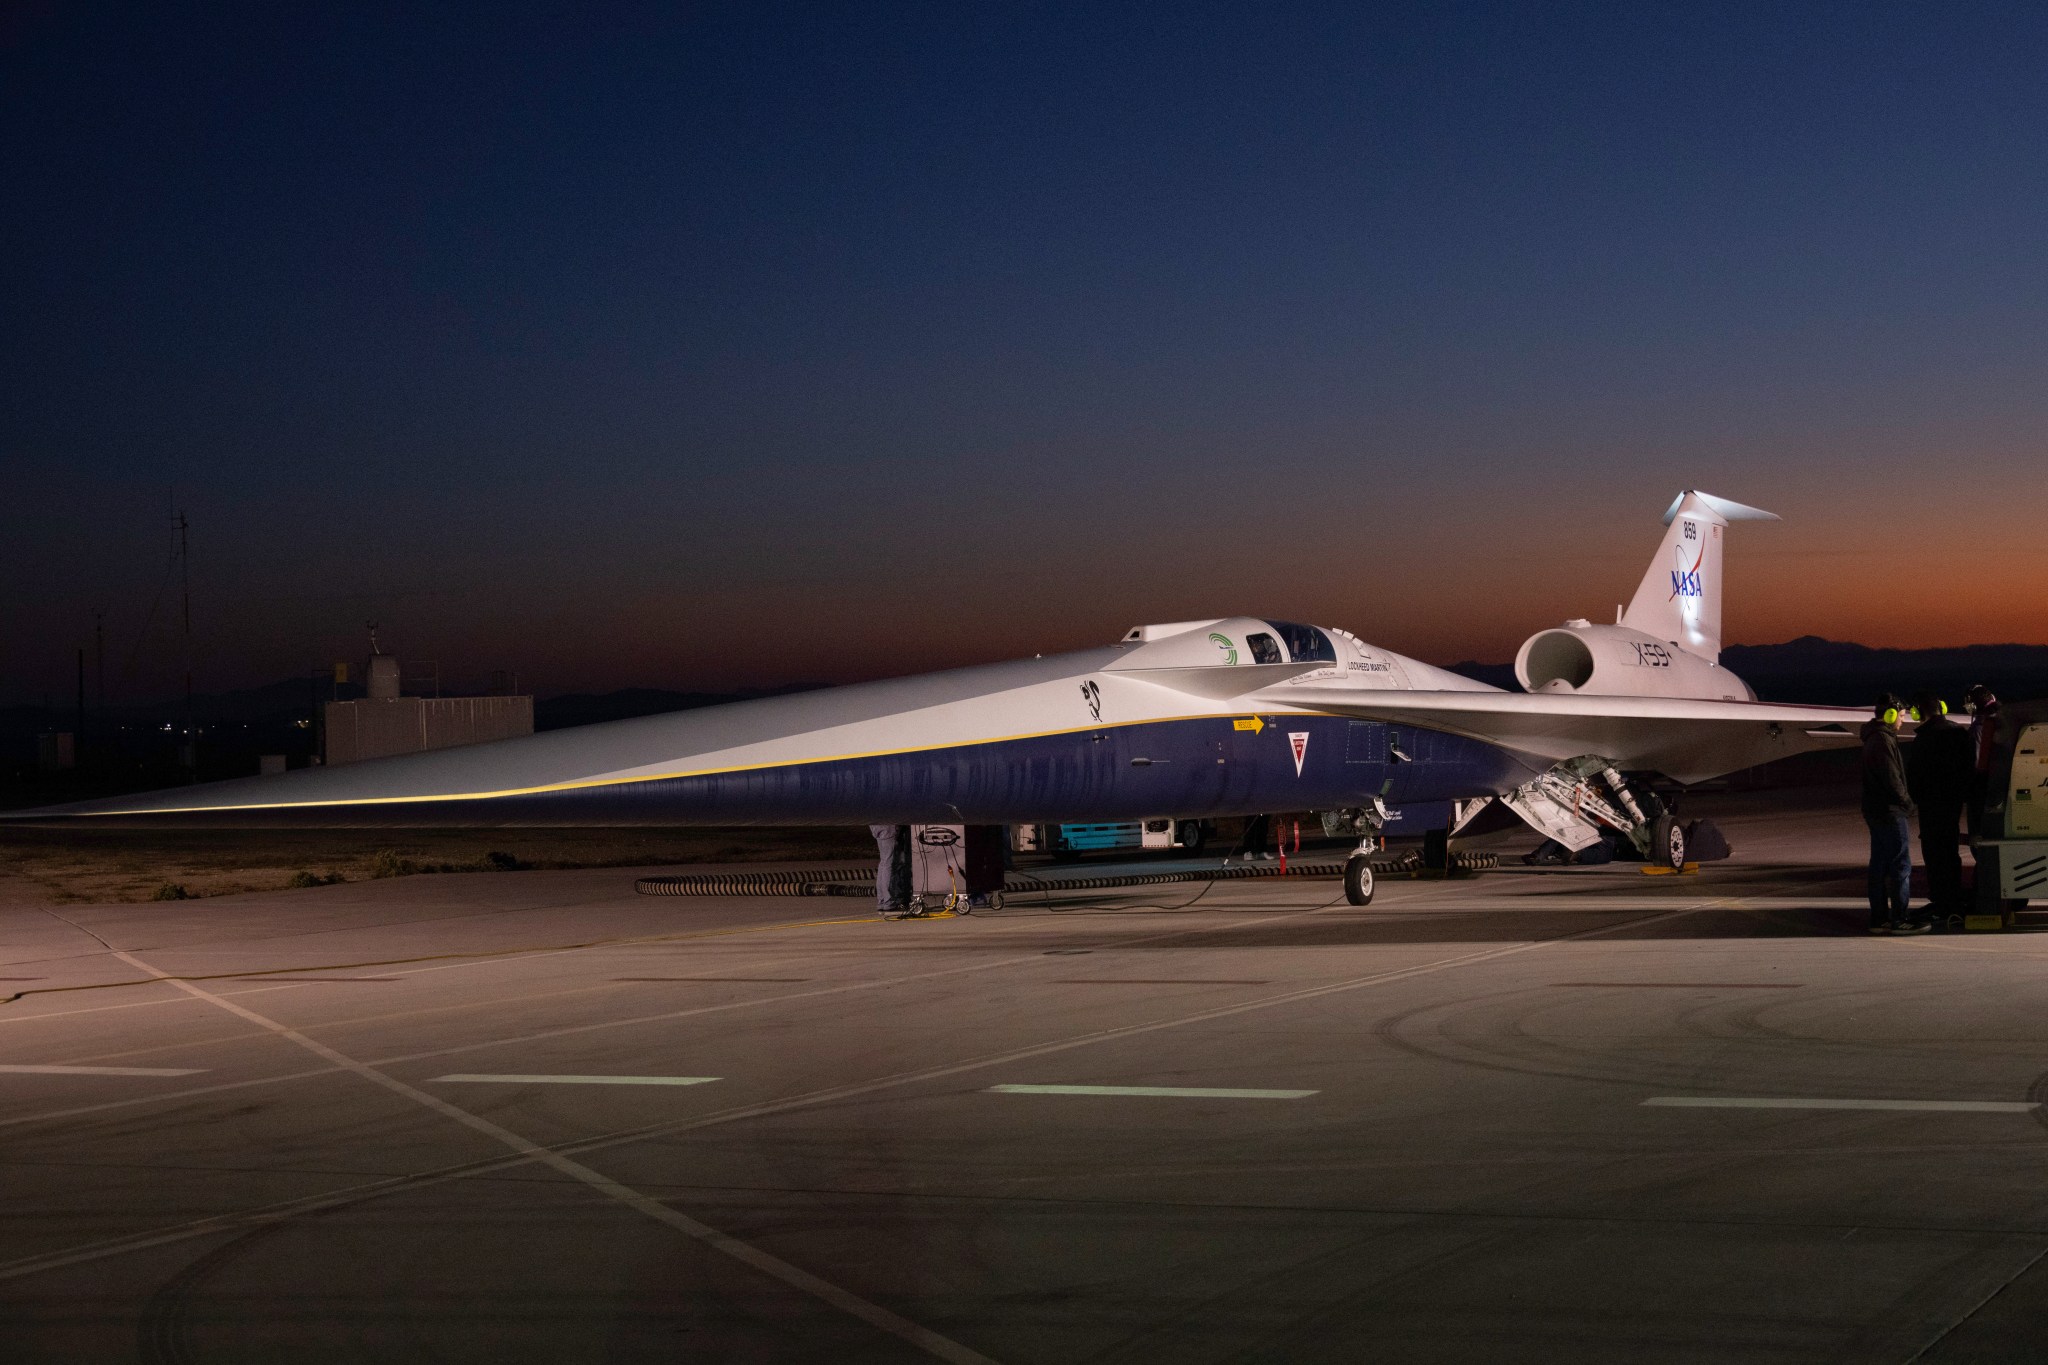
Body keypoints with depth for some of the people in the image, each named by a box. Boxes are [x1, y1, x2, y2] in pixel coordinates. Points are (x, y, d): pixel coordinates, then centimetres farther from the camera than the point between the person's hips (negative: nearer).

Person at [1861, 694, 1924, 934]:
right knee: (1901, 865, -7)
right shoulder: (1883, 740, -16)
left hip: (1875, 812, 10)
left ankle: (1879, 918, 13)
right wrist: (1908, 803, -9)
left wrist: (1905, 800, 16)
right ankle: (1900, 919, -6)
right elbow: (1892, 779, -20)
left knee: (1879, 866, 11)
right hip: (1888, 812, -10)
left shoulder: (1874, 738, 17)